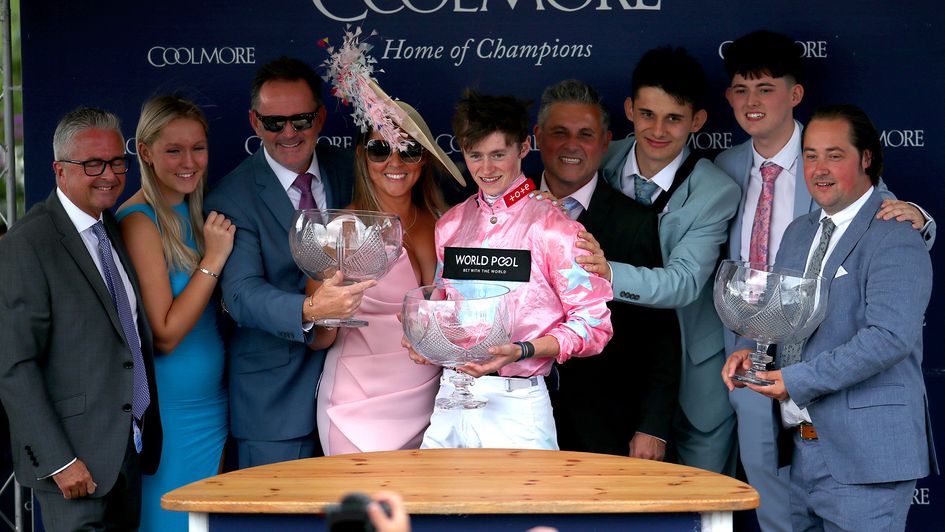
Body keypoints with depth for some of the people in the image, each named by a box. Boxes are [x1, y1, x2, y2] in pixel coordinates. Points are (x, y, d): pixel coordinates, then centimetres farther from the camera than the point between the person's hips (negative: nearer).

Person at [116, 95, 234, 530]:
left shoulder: (192, 213, 9)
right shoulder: (140, 221, -15)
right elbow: (165, 335, -19)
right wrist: (214, 258, -19)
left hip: (212, 404, 8)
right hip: (171, 410, -8)